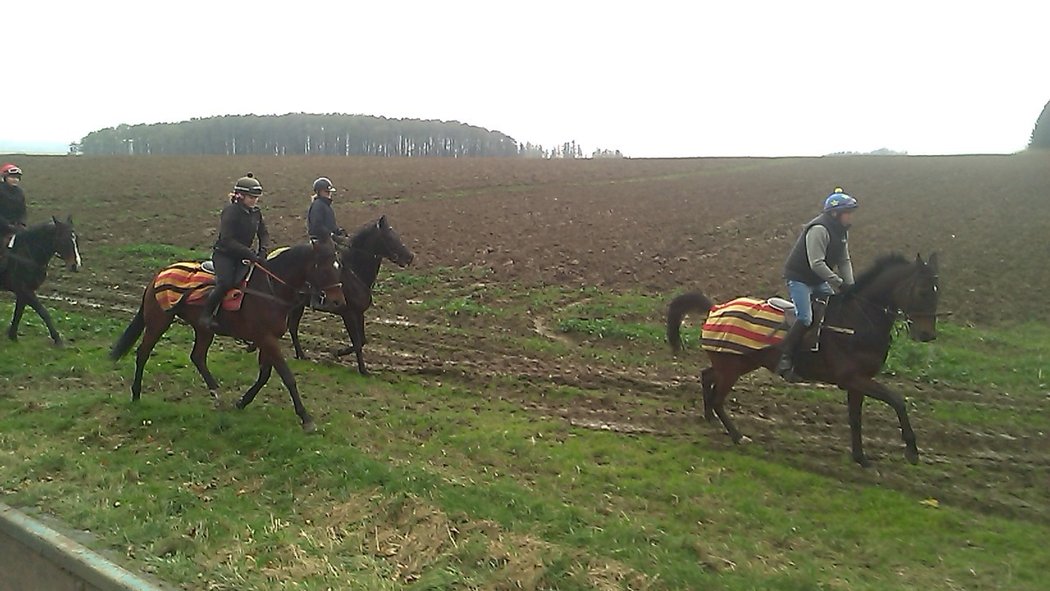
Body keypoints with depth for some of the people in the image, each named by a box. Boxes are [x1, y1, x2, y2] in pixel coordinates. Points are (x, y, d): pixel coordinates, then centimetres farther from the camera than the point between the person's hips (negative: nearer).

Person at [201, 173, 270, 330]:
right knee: (225, 283, -29)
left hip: (244, 256, 7)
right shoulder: (230, 211, -14)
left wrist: (263, 251, -11)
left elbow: (264, 234, 11)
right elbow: (227, 240, -21)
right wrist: (249, 253, -27)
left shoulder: (256, 213, 7)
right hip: (224, 254, -7)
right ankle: (207, 313, -12)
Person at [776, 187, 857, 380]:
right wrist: (839, 282, -29)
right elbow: (816, 263, -29)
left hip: (819, 280, 10)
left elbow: (844, 261, 8)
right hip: (799, 278, -10)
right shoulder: (819, 230, -24)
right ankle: (785, 359, -19)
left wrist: (850, 286, -4)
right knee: (805, 319, -23)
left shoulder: (843, 231, 7)